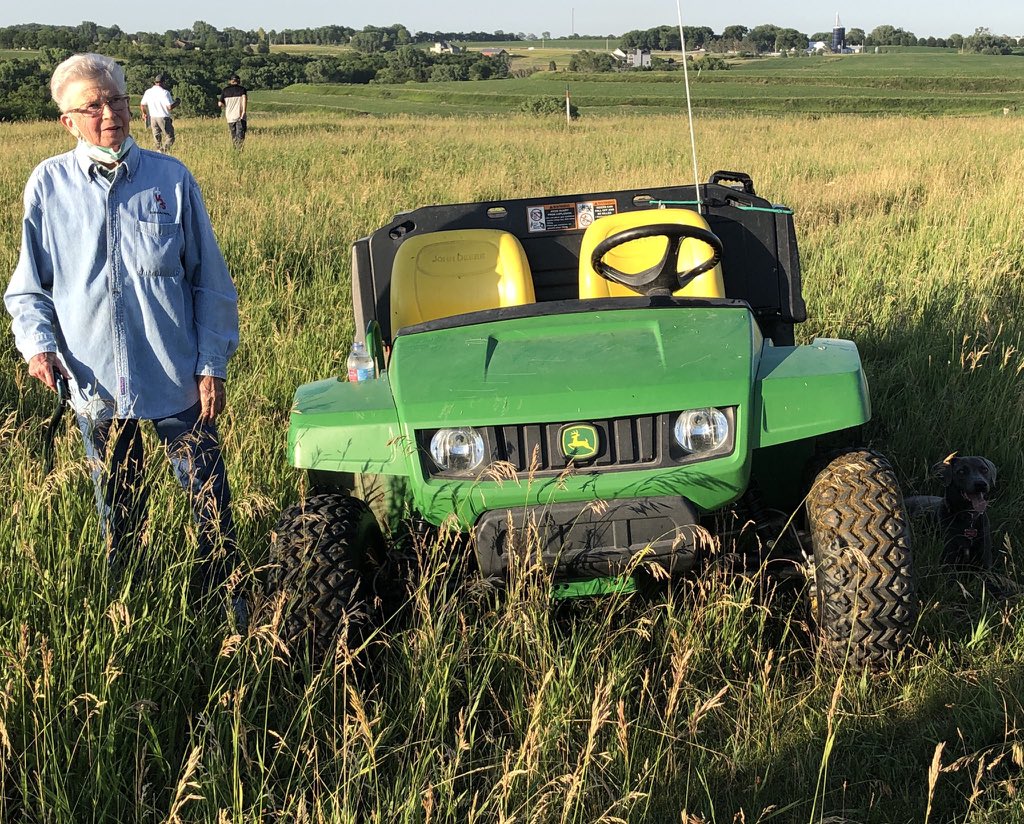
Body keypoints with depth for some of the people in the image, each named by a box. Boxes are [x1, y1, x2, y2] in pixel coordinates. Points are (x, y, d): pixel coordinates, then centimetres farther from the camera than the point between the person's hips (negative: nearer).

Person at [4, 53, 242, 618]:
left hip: (177, 379, -1)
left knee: (209, 499, 4)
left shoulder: (171, 180, -3)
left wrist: (212, 365, -3)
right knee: (116, 509, 16)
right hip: (95, 381, 1)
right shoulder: (47, 186, 0)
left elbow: (210, 281, 1)